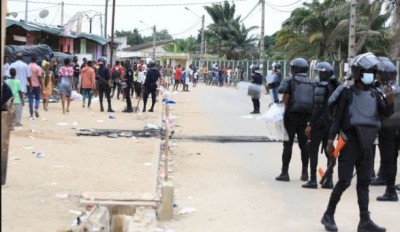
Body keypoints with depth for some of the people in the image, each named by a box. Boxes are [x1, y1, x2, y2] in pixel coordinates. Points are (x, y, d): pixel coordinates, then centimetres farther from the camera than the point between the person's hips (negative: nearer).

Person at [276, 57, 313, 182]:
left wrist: (282, 111, -2)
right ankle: (305, 172, 13)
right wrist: (311, 119, 13)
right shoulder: (310, 83, 11)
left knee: (288, 144, 0)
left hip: (292, 115, -4)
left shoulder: (289, 81, -2)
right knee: (304, 144, 11)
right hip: (306, 116, 4)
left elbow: (285, 98, -12)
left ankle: (285, 172, -1)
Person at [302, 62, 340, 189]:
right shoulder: (335, 87, 10)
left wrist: (310, 124, -16)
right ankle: (329, 180, 12)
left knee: (313, 150, 0)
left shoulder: (321, 87, -13)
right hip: (332, 122, 7)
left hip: (320, 122, -7)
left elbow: (317, 108, -18)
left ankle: (313, 180, -3)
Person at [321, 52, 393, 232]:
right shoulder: (348, 93, -5)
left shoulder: (374, 94, 9)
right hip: (350, 141, -6)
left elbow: (386, 113, 0)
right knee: (344, 180, -6)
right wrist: (331, 140, -11)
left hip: (367, 143, 6)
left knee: (364, 182, 7)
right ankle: (328, 215, 9)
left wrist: (389, 101, -20)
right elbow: (337, 118, -6)